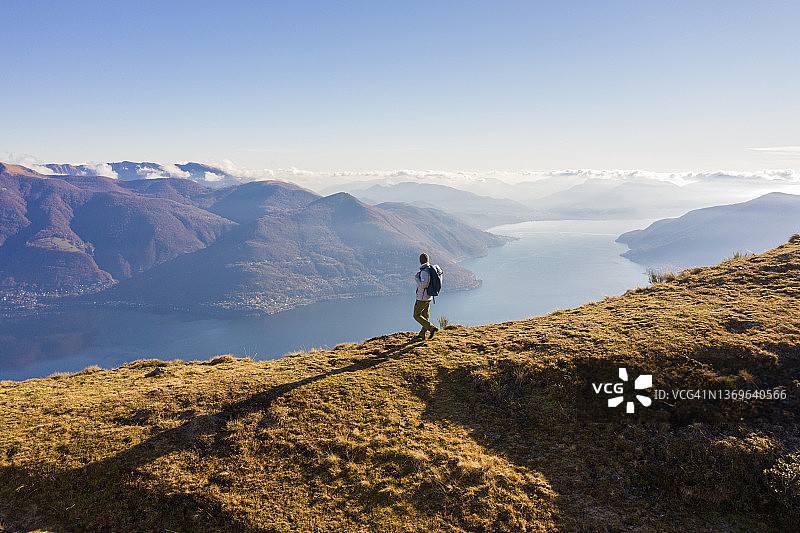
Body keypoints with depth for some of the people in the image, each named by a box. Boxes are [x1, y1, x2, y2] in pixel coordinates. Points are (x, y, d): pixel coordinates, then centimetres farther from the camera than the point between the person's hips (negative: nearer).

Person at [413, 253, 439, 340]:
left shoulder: (424, 271, -24)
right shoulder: (430, 269, 6)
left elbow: (423, 285, -27)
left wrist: (416, 277, -14)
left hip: (422, 298, -9)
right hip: (428, 297, 9)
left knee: (417, 315, 1)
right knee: (425, 315, 13)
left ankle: (432, 328, -6)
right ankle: (422, 334, 21)